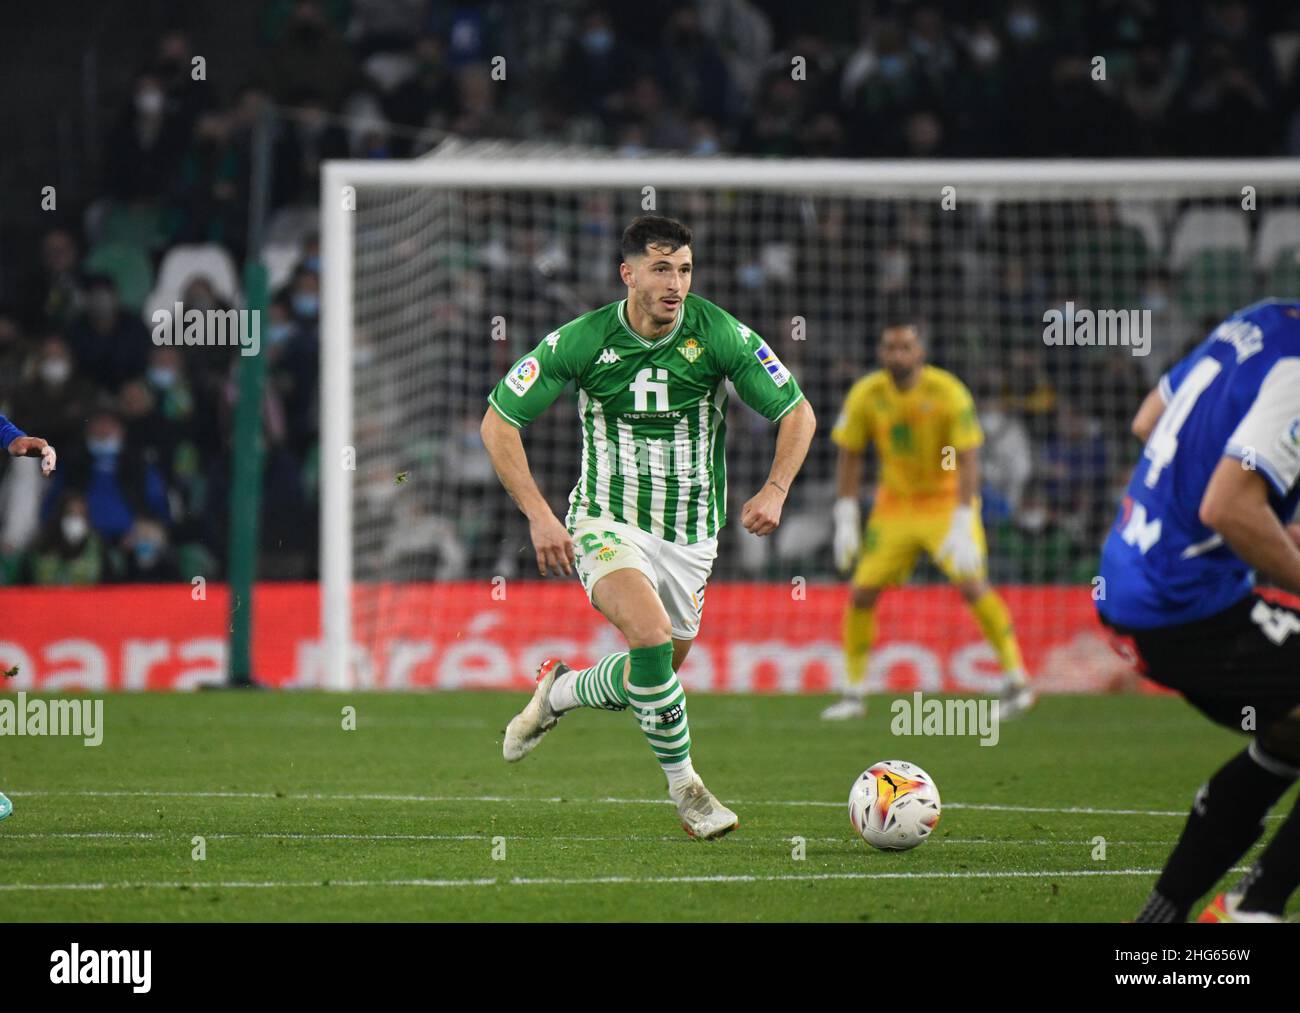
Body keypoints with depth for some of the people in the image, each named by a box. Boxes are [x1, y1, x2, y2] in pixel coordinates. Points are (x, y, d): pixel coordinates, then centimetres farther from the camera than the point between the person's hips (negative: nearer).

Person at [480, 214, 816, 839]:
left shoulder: (720, 335, -11)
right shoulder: (581, 341, -13)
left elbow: (796, 413, -1)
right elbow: (498, 421, -5)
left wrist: (775, 489, -18)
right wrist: (538, 516, -13)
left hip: (690, 537, 3)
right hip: (608, 523, -3)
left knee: (651, 677, 10)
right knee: (651, 635, -28)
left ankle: (558, 692, 42)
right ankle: (684, 786, -13)